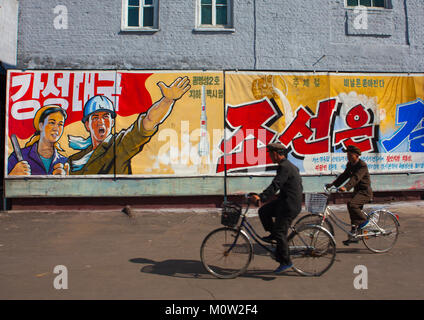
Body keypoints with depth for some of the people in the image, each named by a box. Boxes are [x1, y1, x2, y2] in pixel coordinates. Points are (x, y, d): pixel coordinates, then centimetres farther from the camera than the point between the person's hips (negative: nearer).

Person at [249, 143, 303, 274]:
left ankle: (285, 262, 8)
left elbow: (275, 185, -29)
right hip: (284, 201, 10)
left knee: (280, 232, -4)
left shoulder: (284, 167, -18)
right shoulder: (288, 165, 14)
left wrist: (261, 197, -35)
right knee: (263, 211, 7)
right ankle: (273, 235, 20)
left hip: (289, 205, -10)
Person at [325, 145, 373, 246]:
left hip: (365, 191, -9)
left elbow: (355, 178, -32)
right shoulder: (350, 164, 8)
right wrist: (333, 184, -2)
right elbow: (344, 175, 10)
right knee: (354, 213, 8)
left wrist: (346, 187, -46)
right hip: (357, 191, 9)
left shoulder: (362, 165, -19)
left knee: (351, 204, -30)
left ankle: (364, 220, -8)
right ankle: (353, 235, 16)